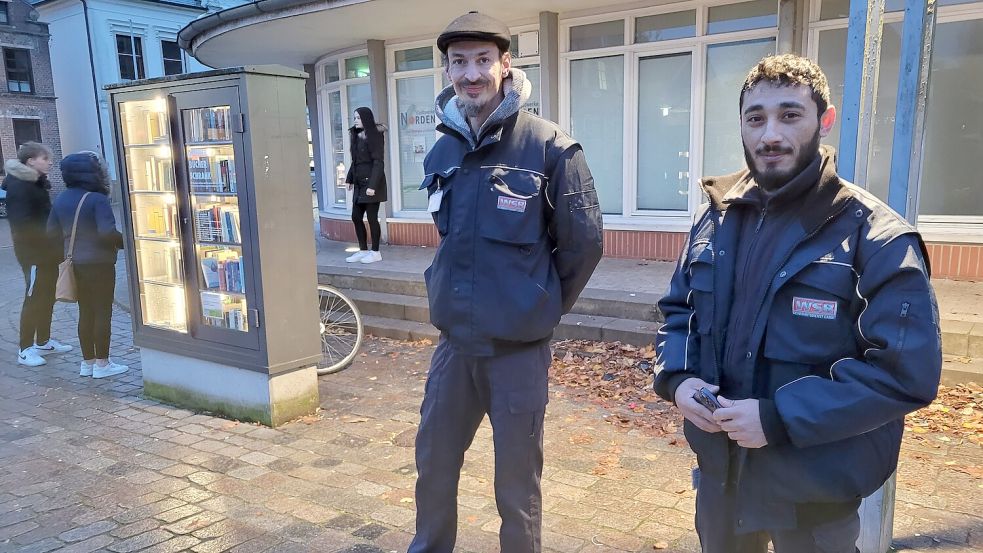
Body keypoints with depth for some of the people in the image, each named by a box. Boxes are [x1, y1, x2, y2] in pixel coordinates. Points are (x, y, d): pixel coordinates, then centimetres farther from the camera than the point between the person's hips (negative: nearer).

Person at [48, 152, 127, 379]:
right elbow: (107, 232, -26)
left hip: (76, 263, 7)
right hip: (99, 263, -7)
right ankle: (102, 364, 7)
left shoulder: (62, 199, 7)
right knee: (102, 312, 2)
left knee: (85, 312, 14)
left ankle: (87, 362, 21)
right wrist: (123, 241, -8)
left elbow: (52, 230, 13)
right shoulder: (97, 199, -17)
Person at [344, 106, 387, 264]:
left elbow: (378, 162, -16)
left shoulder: (374, 136, -11)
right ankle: (363, 250, 19)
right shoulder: (357, 136, 11)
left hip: (372, 182, -8)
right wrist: (350, 179, 14)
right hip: (359, 183, 8)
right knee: (356, 216, 9)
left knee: (371, 217, -2)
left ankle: (375, 252, 9)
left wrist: (372, 185, -21)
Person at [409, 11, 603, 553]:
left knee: (516, 484, 11)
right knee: (433, 463, 20)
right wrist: (449, 295, 14)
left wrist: (542, 307, 1)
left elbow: (584, 242, -7)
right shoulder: (441, 152, 5)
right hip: (454, 343, 5)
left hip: (518, 347, -5)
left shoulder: (550, 147, -12)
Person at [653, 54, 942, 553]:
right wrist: (677, 378, -9)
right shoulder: (715, 216, 2)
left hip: (813, 489, -5)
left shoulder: (874, 236, -15)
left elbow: (907, 372, -20)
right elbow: (678, 311, 10)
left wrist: (780, 418, -25)